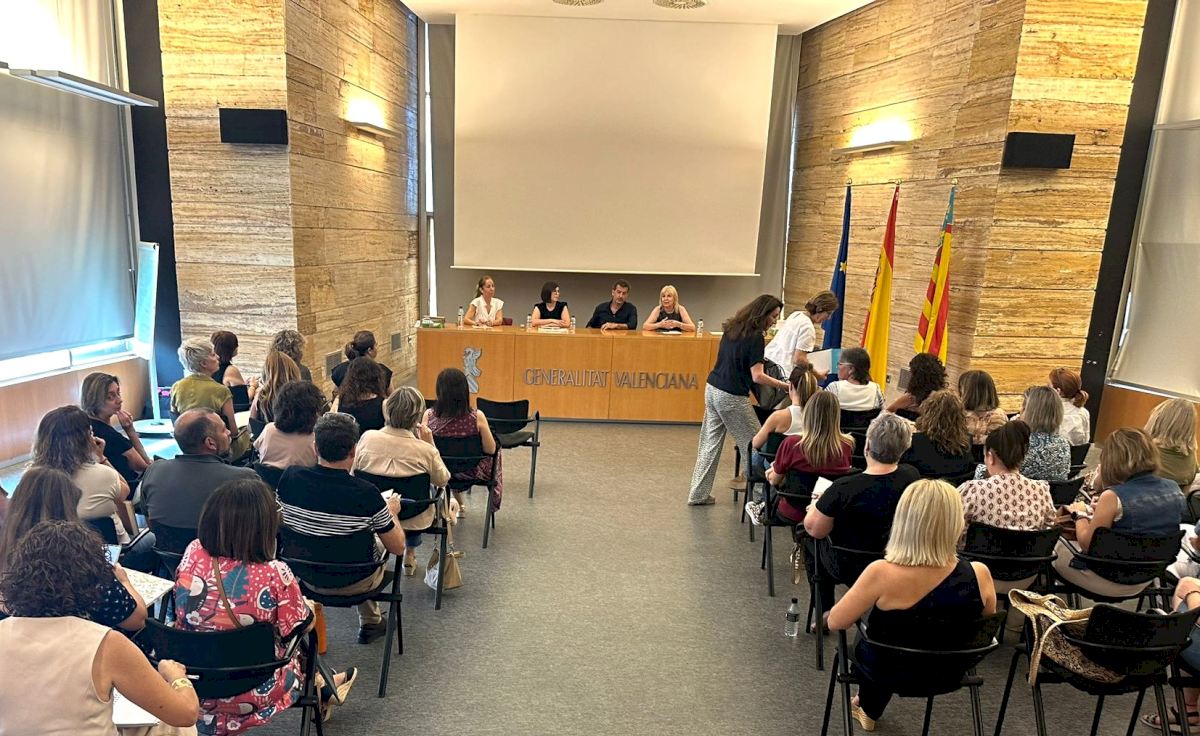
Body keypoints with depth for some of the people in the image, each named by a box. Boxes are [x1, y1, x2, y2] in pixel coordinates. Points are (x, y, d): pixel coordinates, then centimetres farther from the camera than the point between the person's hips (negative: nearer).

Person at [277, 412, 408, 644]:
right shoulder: (366, 494, -29)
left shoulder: (289, 477, -19)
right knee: (380, 540, 28)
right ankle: (370, 623, 40)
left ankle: (370, 622, 45)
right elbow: (398, 548, -17)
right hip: (353, 583, -4)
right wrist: (391, 511, 2)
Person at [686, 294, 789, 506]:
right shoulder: (754, 337, -14)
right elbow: (757, 376, -19)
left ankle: (698, 494, 15)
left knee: (710, 443, 11)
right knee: (753, 445, 4)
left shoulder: (732, 328, 10)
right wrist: (784, 385, -14)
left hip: (712, 389, 8)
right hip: (731, 397, -8)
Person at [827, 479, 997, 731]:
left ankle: (868, 710, 51)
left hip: (889, 671, -3)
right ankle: (870, 709, 54)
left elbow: (835, 623, -20)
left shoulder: (882, 573, -34)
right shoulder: (978, 574, -24)